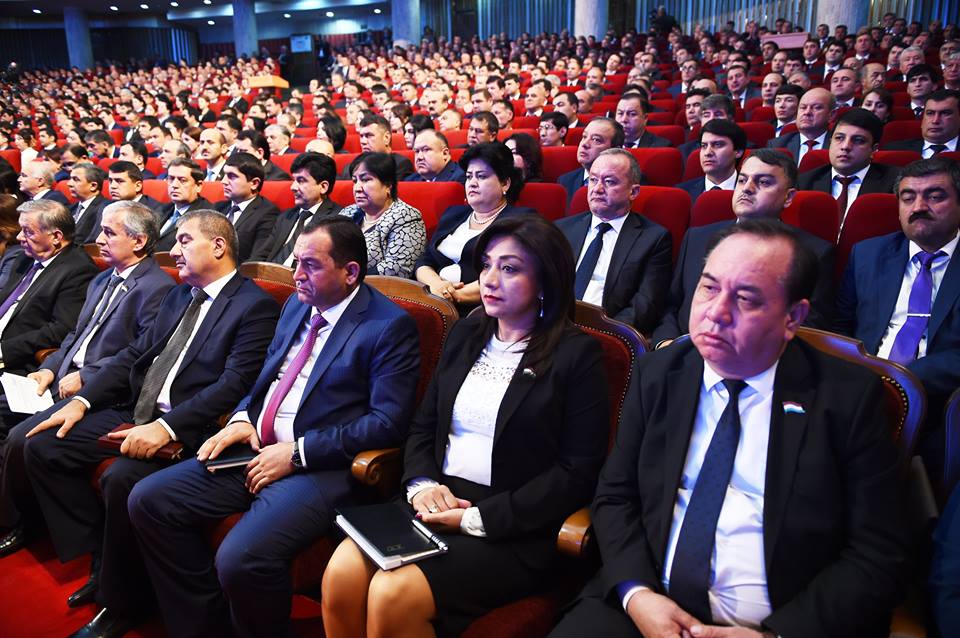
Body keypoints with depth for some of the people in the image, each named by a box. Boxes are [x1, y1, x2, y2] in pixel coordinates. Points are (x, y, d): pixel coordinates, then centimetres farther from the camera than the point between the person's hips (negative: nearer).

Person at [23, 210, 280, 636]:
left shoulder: (255, 306, -9)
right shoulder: (179, 296, 18)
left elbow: (234, 385, -19)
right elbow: (134, 355, 17)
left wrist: (166, 427, -27)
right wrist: (83, 400, 4)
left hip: (185, 429, -9)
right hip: (134, 411, 9)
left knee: (122, 478, -31)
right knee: (42, 446, 0)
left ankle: (121, 603, -5)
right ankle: (101, 561, 9)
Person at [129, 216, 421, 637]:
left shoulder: (390, 327, -11)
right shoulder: (297, 306, 14)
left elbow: (388, 422, -17)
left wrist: (297, 452, -17)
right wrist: (242, 418, 2)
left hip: (320, 466, -8)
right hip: (256, 450, 8)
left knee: (241, 559, -29)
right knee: (148, 501, -2)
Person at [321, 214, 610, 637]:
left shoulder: (576, 355, -5)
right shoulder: (465, 334, 13)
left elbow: (578, 473, -9)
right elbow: (423, 424, 17)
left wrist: (479, 518, -14)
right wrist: (422, 484, -4)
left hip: (511, 528, -5)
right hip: (435, 504, 5)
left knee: (394, 595, -26)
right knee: (341, 573, -19)